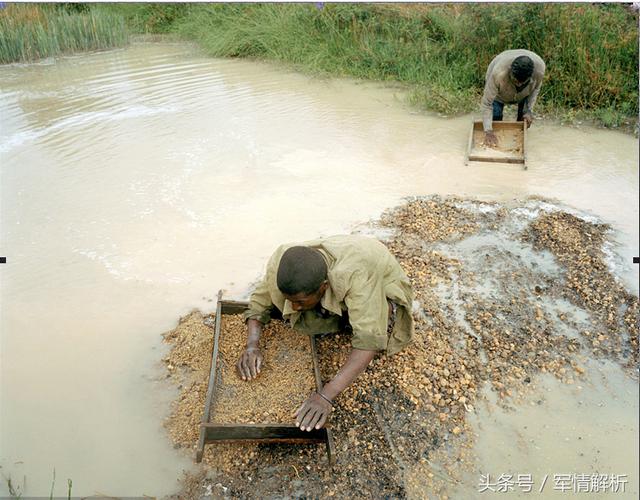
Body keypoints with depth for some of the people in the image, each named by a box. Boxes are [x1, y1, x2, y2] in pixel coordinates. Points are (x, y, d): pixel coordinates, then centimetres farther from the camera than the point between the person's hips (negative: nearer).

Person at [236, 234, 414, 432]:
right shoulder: (281, 264, -31)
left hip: (383, 286, -5)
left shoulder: (354, 275, -45)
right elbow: (259, 303, -16)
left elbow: (369, 340, -49)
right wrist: (252, 346, -35)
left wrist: (326, 396, -56)